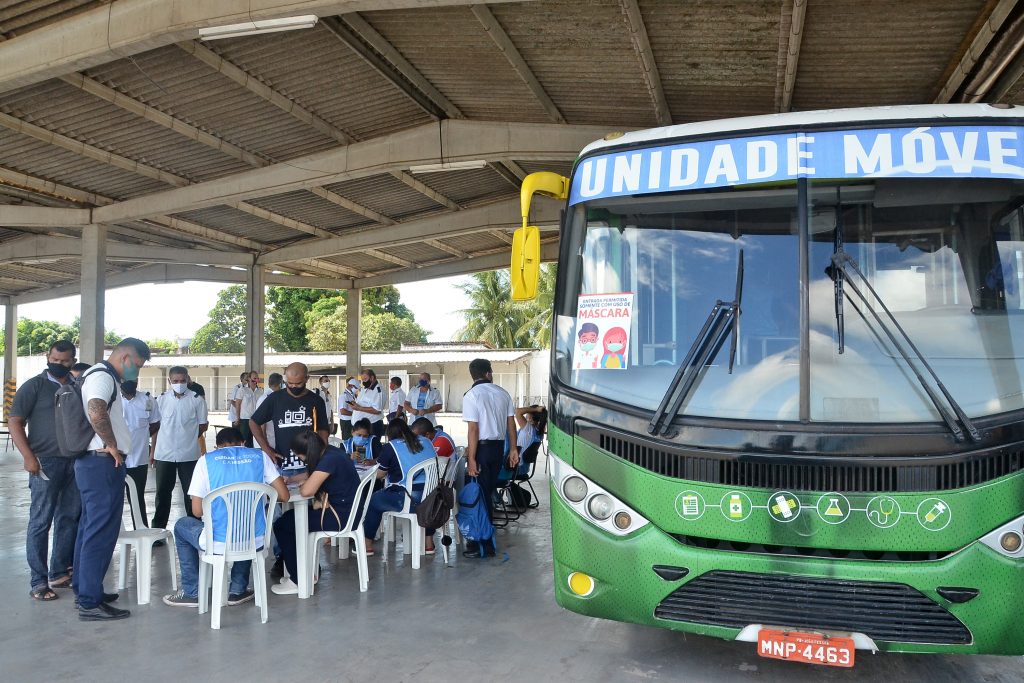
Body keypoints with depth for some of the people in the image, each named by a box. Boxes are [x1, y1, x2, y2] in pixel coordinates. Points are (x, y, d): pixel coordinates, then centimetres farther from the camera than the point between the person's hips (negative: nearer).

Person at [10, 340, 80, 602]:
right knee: (41, 522, 0)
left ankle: (59, 573, 20)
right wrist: (29, 456, -14)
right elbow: (14, 421, -6)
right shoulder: (34, 386, -2)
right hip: (46, 462, -5)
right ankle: (38, 582, 5)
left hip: (75, 462, 5)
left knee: (69, 519, 9)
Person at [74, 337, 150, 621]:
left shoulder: (101, 375, 18)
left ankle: (84, 589, 27)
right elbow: (96, 412, -34)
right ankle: (90, 602, -3)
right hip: (102, 463, -11)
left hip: (94, 462, 11)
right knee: (101, 532, -7)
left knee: (90, 527, 17)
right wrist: (112, 446, -21)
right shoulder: (103, 376, -15)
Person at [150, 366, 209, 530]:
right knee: (162, 492, 9)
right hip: (164, 454, 2)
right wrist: (153, 451, 8)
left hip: (188, 455, -2)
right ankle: (158, 528, 19)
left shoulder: (196, 400, -4)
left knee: (190, 492, 7)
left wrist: (188, 438, 0)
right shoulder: (162, 399, 3)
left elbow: (203, 426, 3)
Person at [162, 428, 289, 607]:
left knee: (181, 526, 29)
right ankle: (238, 590, 35)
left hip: (219, 544, -2)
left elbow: (197, 511, -3)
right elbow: (284, 496, 2)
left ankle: (192, 593, 31)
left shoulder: (206, 460, -1)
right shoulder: (260, 456, 4)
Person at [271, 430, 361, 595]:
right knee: (290, 517, 20)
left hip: (341, 516, -10)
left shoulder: (329, 460, -23)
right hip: (345, 509, 10)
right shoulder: (329, 452, 6)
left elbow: (307, 490, -28)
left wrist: (301, 486, -6)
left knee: (281, 525, -2)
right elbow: (312, 475, 25)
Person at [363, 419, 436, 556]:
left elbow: (379, 474, 2)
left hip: (406, 501, -5)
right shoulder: (425, 442, 11)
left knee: (373, 500, 18)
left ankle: (368, 545, 23)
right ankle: (429, 543, 38)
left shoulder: (390, 447, -4)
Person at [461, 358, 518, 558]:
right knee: (489, 492, 15)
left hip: (482, 447, -6)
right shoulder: (502, 393, 6)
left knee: (479, 495, 1)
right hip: (499, 446, 6)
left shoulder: (472, 395, -11)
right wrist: (513, 449, 11)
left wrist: (471, 459, -15)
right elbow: (511, 422, 5)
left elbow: (473, 429, -16)